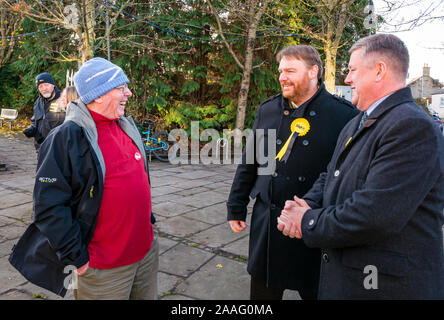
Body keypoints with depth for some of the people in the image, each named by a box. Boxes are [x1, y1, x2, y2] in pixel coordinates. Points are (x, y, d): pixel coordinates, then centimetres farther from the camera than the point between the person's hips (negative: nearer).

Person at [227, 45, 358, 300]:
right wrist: (236, 208, 12)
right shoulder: (267, 110, 6)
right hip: (266, 226, 4)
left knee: (316, 291, 15)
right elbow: (248, 164, 11)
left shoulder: (344, 115, -10)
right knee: (262, 291, 18)